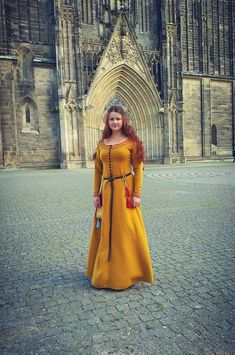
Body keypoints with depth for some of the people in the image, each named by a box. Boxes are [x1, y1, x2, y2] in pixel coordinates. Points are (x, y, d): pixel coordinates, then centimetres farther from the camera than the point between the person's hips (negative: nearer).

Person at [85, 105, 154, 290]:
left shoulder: (131, 141, -2)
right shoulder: (102, 143, 10)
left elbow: (138, 169, -6)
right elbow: (98, 171, 11)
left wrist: (137, 194, -12)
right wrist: (96, 194, 6)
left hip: (125, 190, -4)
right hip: (107, 191, 4)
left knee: (126, 231, 3)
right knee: (106, 231, 11)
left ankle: (126, 272, 21)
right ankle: (106, 270, 29)